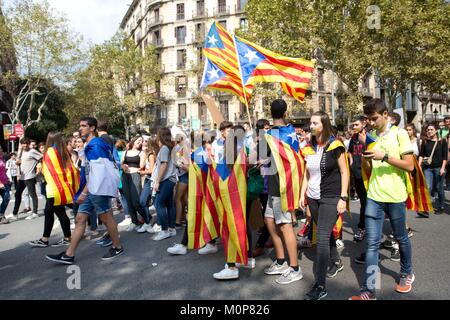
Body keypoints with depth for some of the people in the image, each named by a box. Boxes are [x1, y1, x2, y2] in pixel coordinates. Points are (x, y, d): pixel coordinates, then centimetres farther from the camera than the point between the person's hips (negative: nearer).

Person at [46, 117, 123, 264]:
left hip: (99, 189, -10)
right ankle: (69, 255, 12)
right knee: (80, 218, 8)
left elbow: (96, 172, -18)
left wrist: (84, 192, -18)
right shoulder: (90, 145, 17)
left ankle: (117, 247, 19)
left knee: (106, 218, 2)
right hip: (92, 190, 10)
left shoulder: (95, 145, -13)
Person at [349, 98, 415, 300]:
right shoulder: (372, 136, 9)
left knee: (401, 238, 16)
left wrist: (384, 156, -20)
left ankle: (407, 274, 41)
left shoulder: (399, 134, -5)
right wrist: (366, 157, -6)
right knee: (372, 243, 0)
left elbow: (409, 166, -10)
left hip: (395, 196, -3)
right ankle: (369, 291, 3)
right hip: (374, 196, 4)